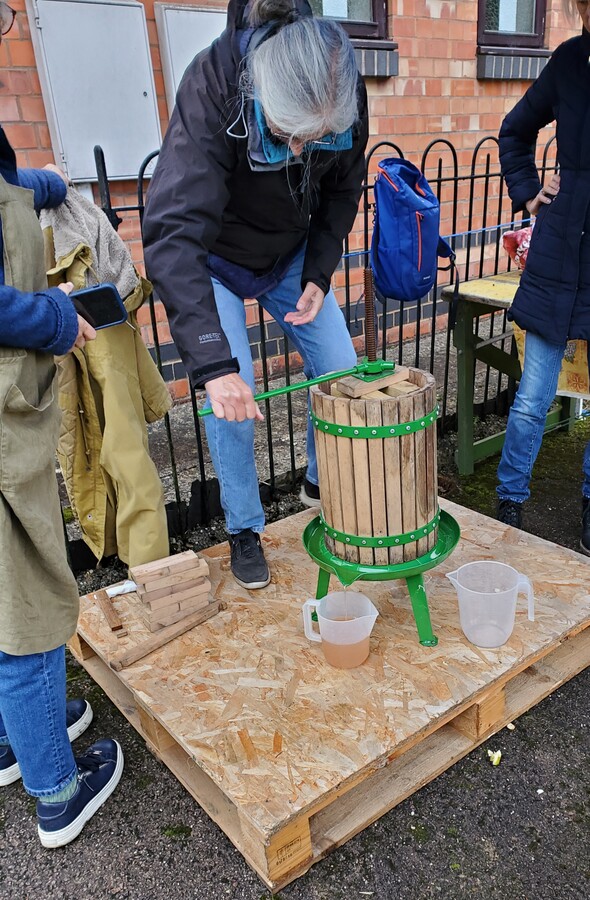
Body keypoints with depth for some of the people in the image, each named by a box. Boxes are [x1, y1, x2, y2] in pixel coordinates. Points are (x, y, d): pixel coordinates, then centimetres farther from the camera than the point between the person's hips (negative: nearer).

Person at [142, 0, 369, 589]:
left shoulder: (343, 95, -22)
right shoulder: (212, 88, -35)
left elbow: (343, 189, -2)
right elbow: (172, 235, -44)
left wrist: (319, 274, -14)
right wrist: (213, 363, -51)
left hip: (290, 254, 4)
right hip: (214, 258, -4)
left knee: (340, 369, 0)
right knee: (233, 397, -12)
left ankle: (321, 484, 26)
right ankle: (243, 529, 10)